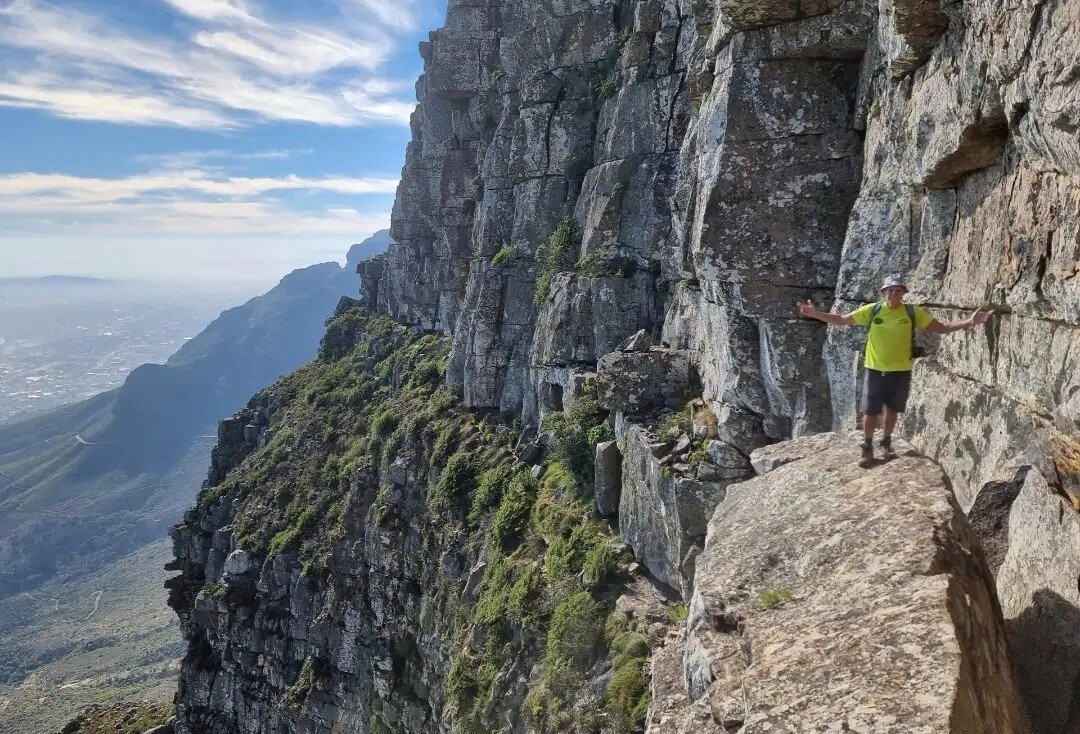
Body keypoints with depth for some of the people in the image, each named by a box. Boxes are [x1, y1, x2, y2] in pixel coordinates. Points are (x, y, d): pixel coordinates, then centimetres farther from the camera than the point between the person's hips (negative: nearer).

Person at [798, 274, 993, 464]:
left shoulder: (913, 313, -4)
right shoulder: (871, 310, -6)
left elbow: (943, 328, -1)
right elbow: (841, 320, -1)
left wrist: (970, 322, -13)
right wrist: (815, 314, -11)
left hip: (901, 372, 1)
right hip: (875, 371, -1)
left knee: (893, 410, 16)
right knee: (870, 412, 3)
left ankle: (886, 441, 37)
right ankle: (867, 446, 22)